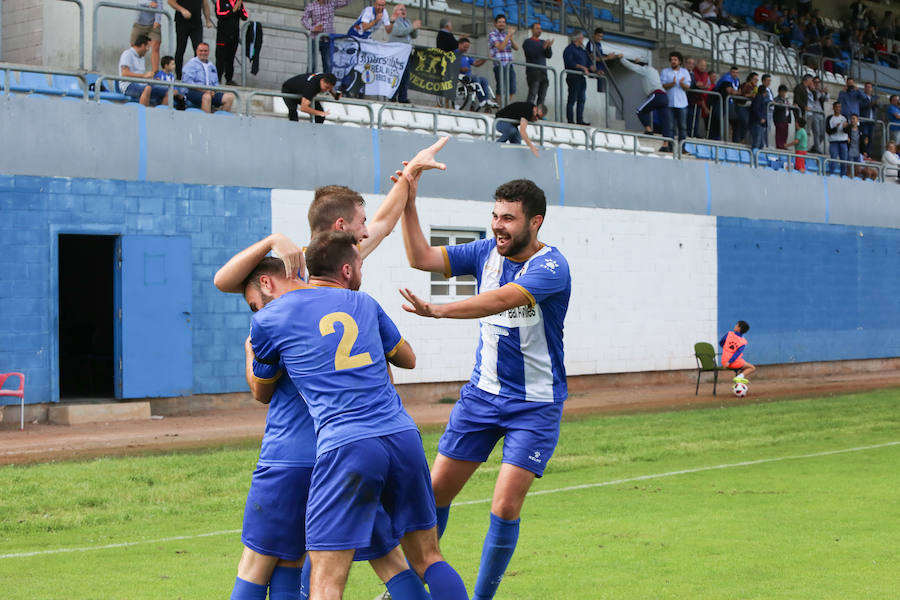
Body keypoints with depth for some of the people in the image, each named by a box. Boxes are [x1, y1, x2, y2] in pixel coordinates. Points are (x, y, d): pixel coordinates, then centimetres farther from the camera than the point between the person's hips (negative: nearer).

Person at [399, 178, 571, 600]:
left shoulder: (551, 267, -20)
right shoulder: (487, 252, 0)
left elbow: (501, 300, -36)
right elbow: (421, 258, -6)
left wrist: (436, 310, -47)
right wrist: (408, 203, -17)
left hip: (535, 405, -5)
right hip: (482, 394, 6)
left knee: (505, 506, -12)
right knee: (436, 490, 6)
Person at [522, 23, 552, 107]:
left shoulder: (543, 42, 19)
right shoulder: (527, 42, 1)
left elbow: (549, 55, 9)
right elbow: (531, 54, -14)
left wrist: (549, 47, -10)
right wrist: (543, 47, -19)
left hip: (543, 72, 6)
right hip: (533, 72, -6)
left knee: (542, 96, 4)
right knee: (532, 95, -15)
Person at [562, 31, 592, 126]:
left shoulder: (582, 50, 21)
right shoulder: (569, 49, -4)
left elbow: (589, 62, 20)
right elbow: (570, 62, -17)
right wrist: (582, 67, -22)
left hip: (581, 77, 8)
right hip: (573, 76, -8)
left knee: (581, 100, 5)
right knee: (572, 99, -8)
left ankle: (580, 120, 6)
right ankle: (570, 121, -8)